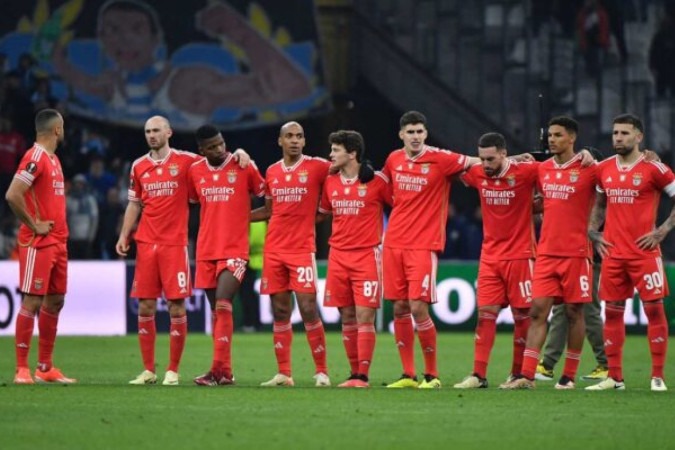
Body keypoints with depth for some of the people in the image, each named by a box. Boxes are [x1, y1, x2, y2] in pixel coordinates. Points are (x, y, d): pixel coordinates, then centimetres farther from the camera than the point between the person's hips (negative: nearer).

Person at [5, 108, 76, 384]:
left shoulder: (53, 159, 15)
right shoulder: (35, 157, -14)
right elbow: (13, 195, -23)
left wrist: (59, 230, 12)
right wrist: (34, 225, -17)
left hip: (57, 242, 9)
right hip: (38, 244, -9)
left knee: (55, 301, 11)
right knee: (32, 302, -8)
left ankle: (45, 368, 16)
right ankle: (21, 369, -6)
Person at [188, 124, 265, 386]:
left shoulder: (244, 167, -4)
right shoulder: (194, 171, 6)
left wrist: (243, 216, 3)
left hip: (235, 250, -5)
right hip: (206, 251, 5)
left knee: (223, 306, -17)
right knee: (216, 311, 8)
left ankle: (219, 370, -19)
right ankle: (224, 372, 13)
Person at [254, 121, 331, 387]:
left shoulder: (317, 167, -2)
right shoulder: (272, 172, 12)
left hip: (302, 249, -4)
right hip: (274, 250, 4)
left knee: (308, 309, -10)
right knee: (280, 312, 5)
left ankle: (322, 372, -2)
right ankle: (283, 373, 10)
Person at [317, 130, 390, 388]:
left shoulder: (376, 182, -5)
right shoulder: (330, 183, 10)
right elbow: (322, 212, 24)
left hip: (367, 255, -5)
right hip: (338, 256, 5)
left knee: (364, 317, -8)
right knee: (347, 318, 6)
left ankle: (363, 376, -8)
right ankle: (354, 374, 12)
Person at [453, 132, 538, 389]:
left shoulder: (524, 173, -11)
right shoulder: (477, 174, 2)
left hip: (520, 254, -4)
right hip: (490, 255, 4)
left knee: (521, 314, 2)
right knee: (485, 313, -1)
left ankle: (519, 374, 12)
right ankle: (479, 375, -2)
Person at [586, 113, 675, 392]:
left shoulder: (652, 168, -6)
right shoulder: (604, 168, 10)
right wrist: (593, 233, 10)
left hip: (644, 252, -5)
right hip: (612, 252, 5)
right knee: (612, 311, 5)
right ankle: (614, 377, 10)